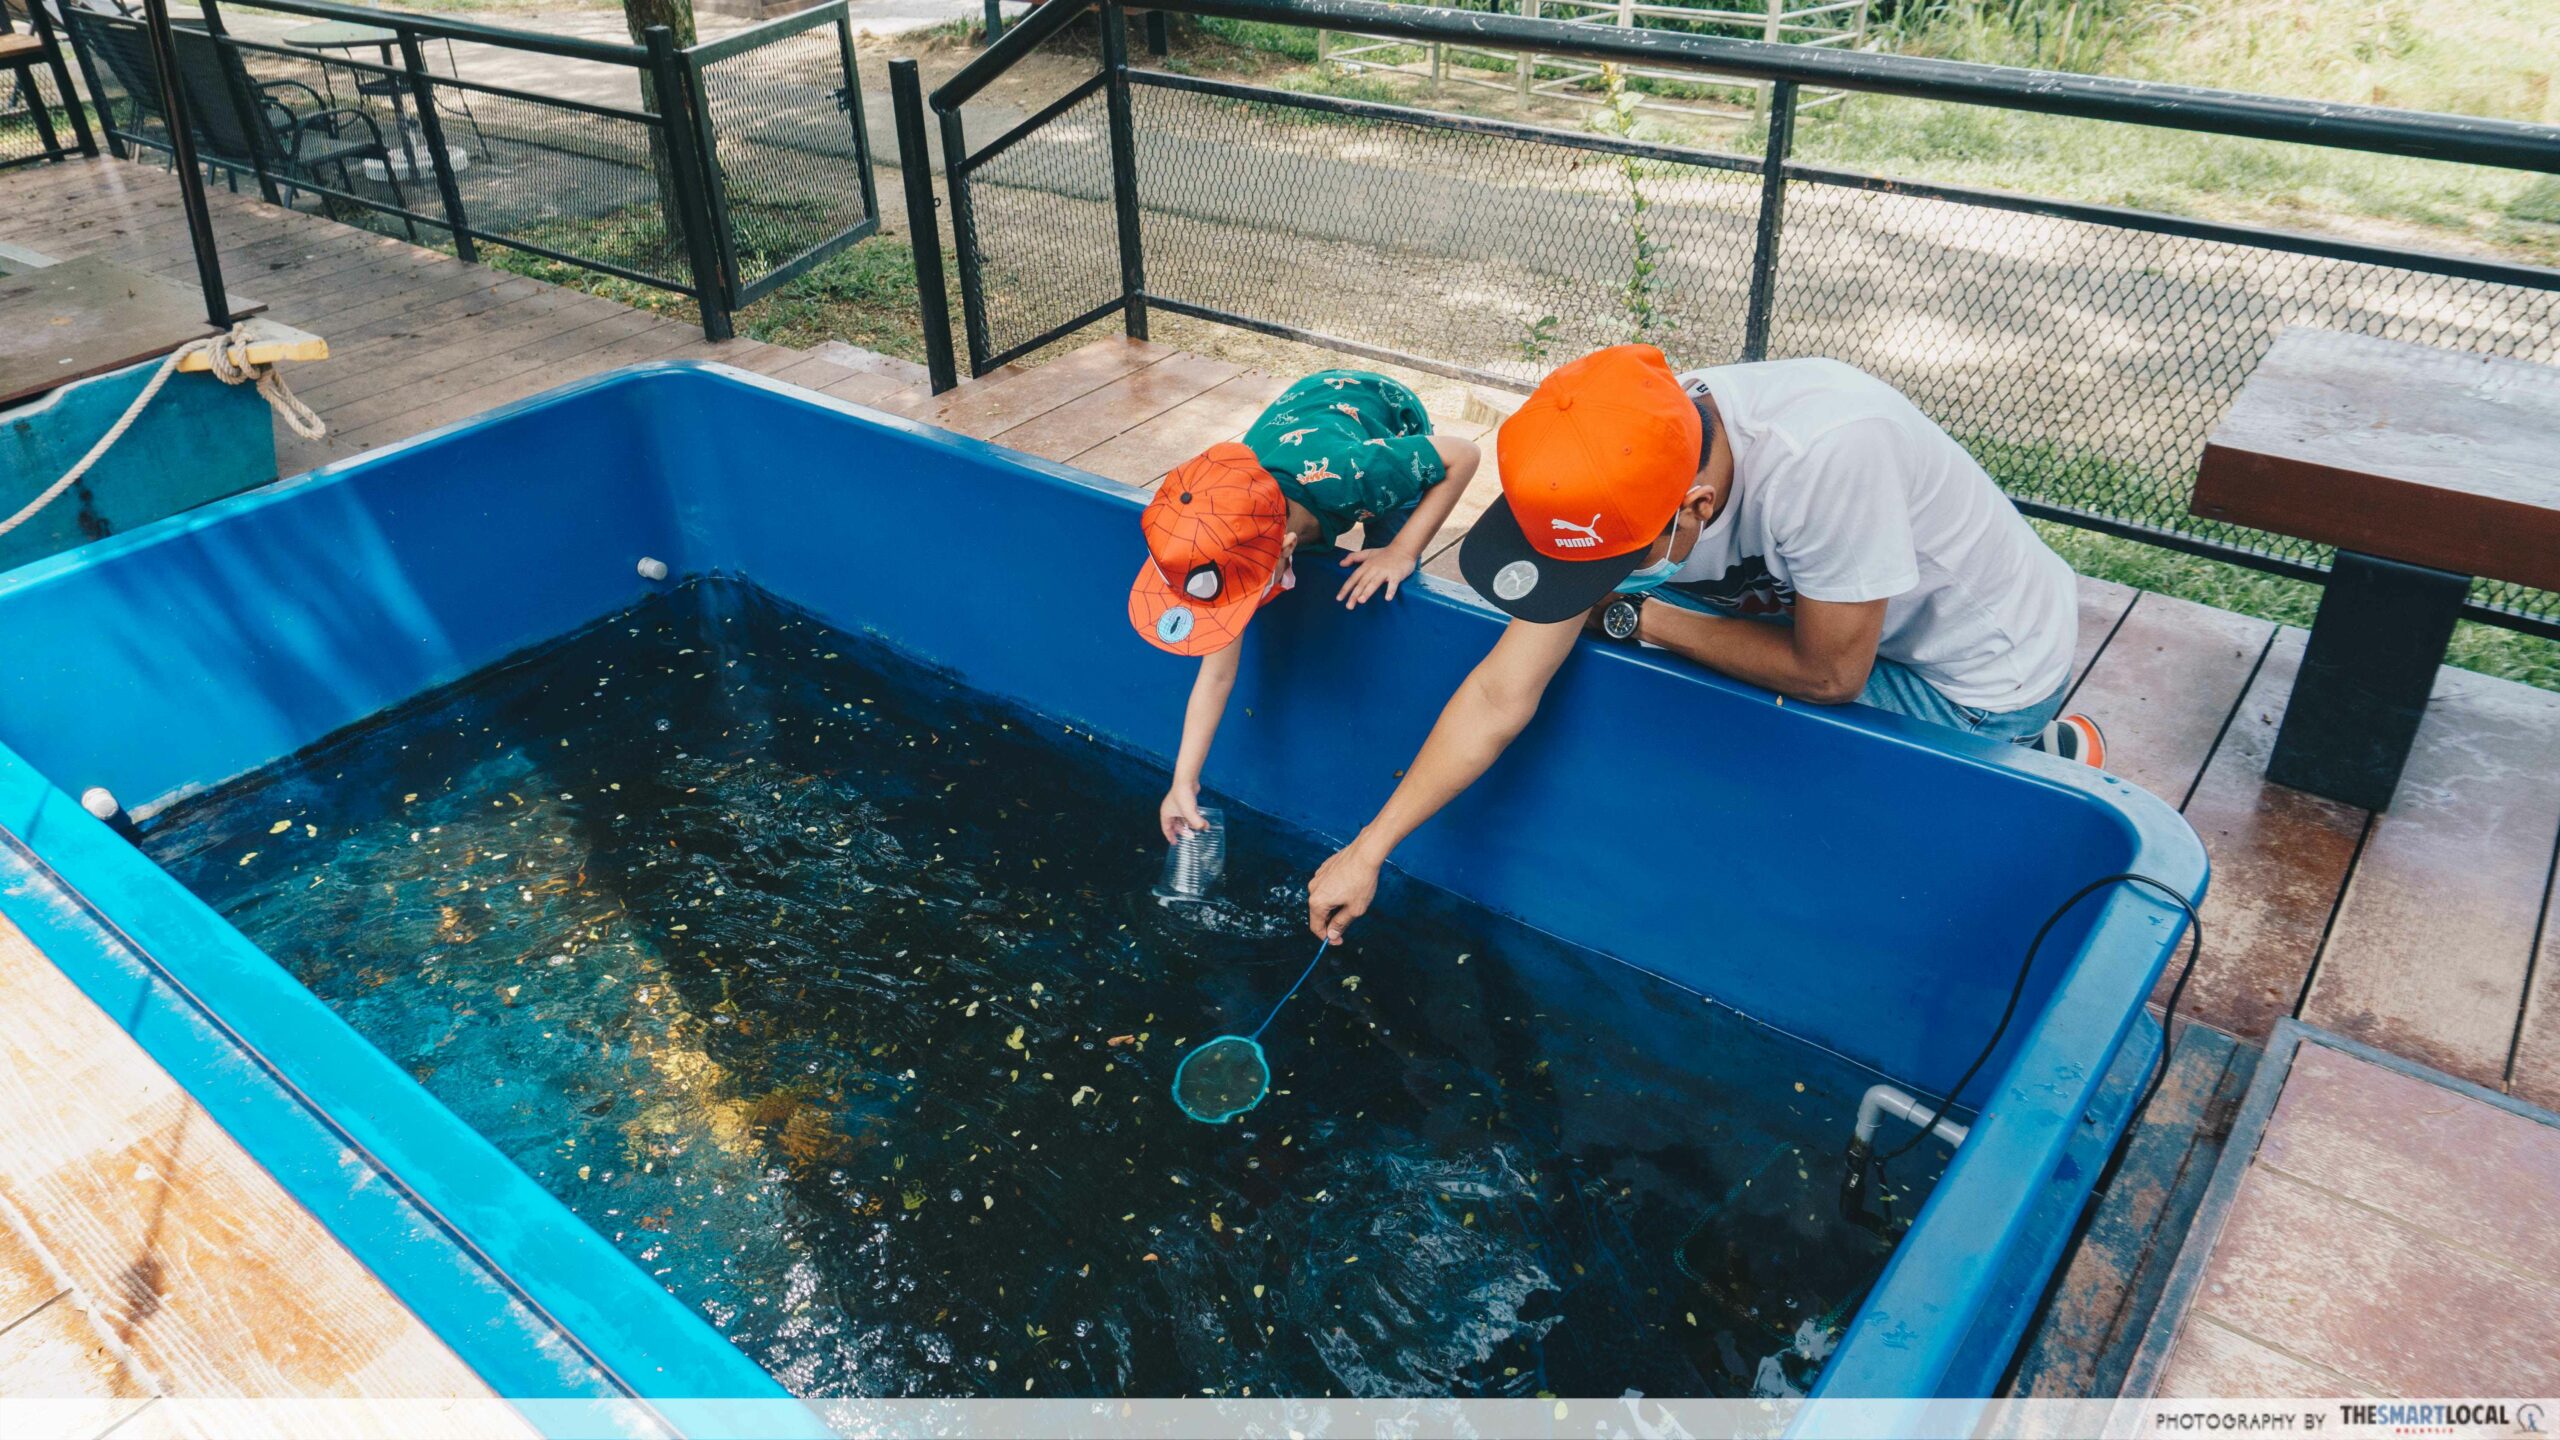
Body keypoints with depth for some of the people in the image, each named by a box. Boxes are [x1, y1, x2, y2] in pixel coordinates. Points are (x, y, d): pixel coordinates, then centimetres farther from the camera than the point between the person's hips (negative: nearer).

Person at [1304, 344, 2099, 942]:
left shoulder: (1825, 455, -42)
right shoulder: (1613, 483, -21)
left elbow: (1828, 676, -25)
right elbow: (1501, 694, -16)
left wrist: (1643, 620, -18)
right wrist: (1367, 850, -16)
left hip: (1984, 670, -6)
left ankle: (2041, 754, 4)